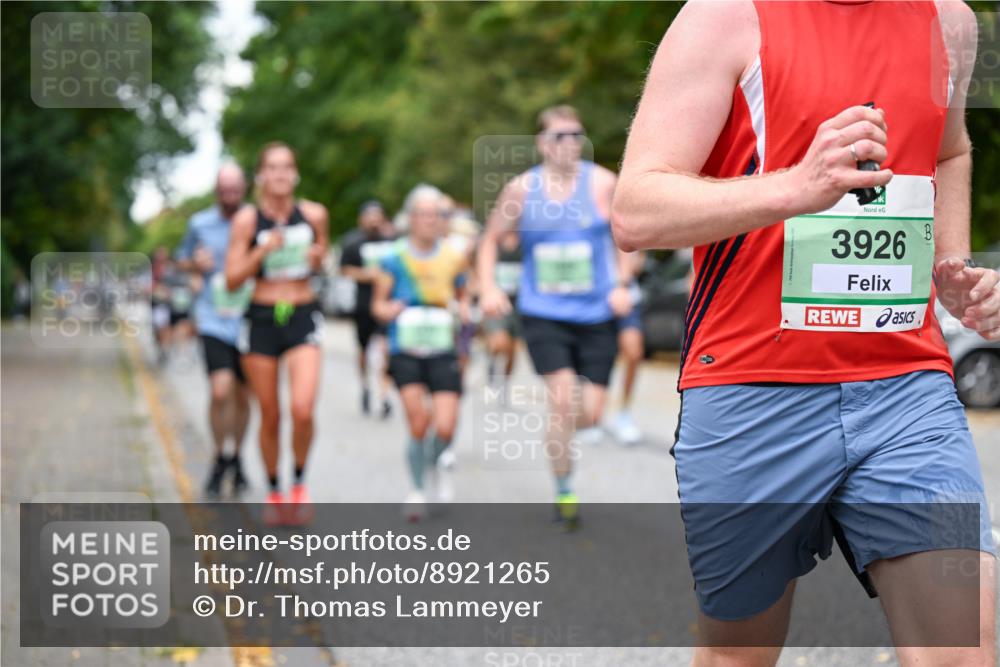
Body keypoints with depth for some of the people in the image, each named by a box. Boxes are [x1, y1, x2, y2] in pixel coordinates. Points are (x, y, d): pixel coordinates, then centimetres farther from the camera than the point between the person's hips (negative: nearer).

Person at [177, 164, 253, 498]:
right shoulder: (200, 224, 3)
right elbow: (182, 259, 17)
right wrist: (195, 264, -5)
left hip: (249, 320, 1)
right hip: (214, 322, -1)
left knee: (242, 396, 10)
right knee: (220, 391, -17)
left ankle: (236, 458, 32)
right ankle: (219, 460, 3)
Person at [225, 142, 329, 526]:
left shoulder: (314, 215, 1)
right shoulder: (247, 220, -4)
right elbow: (232, 280, -5)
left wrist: (317, 257, -4)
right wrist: (263, 250, -18)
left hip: (303, 319, 0)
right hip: (261, 320, 0)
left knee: (303, 409, -18)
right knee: (270, 415, 5)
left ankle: (300, 482, 6)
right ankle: (273, 491, 26)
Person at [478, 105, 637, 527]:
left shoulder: (601, 184, -2)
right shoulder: (521, 189, 0)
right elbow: (491, 239, 12)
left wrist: (622, 284, -6)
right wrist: (488, 288, -2)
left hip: (596, 314, 1)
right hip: (543, 313, -1)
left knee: (591, 413, -1)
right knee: (563, 399, -17)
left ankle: (559, 432, 37)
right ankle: (564, 492, 0)